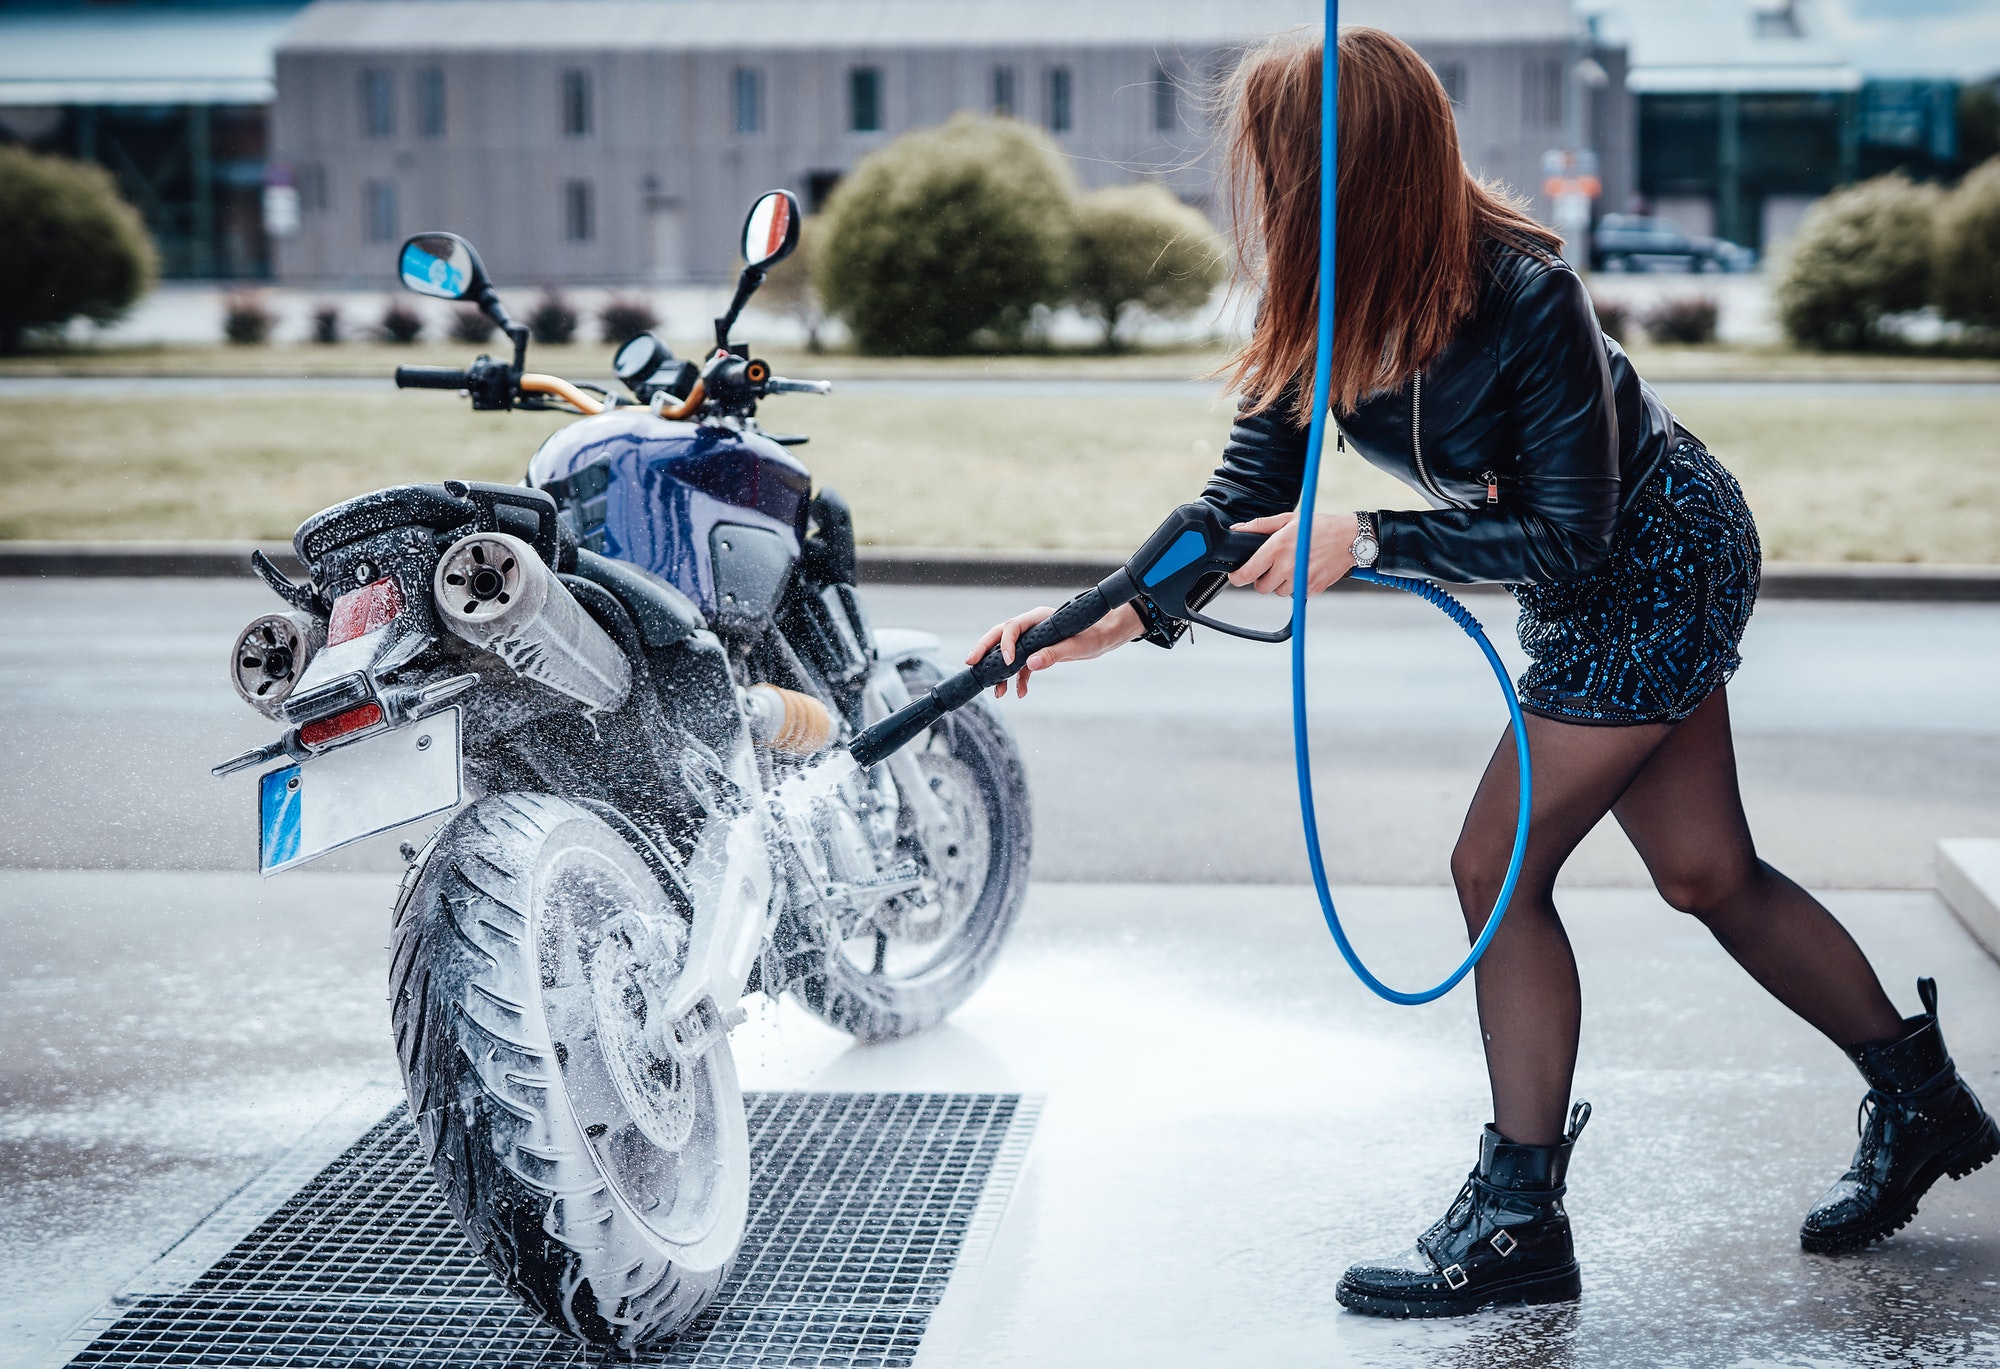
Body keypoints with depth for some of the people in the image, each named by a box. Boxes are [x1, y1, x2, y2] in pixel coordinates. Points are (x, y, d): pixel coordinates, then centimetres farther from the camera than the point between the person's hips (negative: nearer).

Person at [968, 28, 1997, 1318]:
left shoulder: (1523, 296, -33)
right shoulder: (1323, 310, -12)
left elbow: (1569, 535, -28)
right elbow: (1248, 502, -9)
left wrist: (1365, 542, -34)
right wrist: (1123, 613, -23)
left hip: (1661, 565, -8)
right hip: (1606, 589, 8)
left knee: (1497, 866, -9)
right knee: (1708, 875, 14)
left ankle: (1518, 1220, 2)